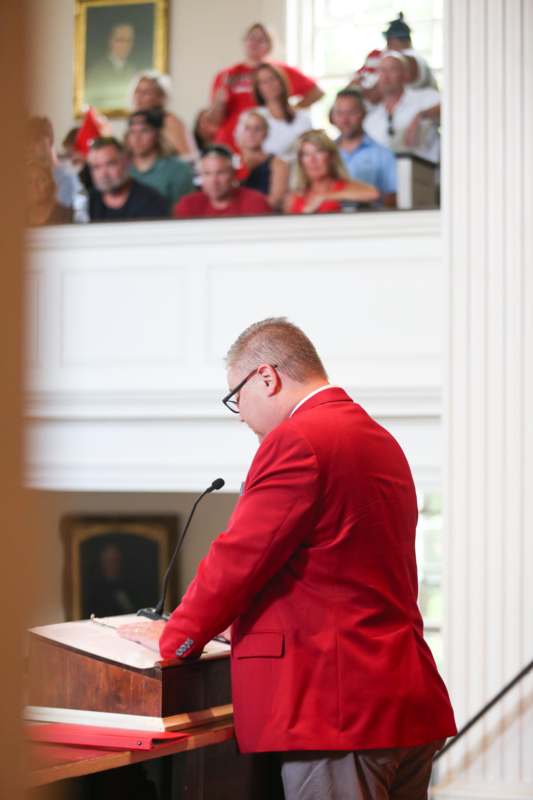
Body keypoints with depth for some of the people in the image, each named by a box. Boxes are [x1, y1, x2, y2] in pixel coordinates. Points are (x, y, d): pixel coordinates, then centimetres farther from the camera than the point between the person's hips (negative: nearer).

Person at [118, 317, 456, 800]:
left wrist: (176, 636, 3)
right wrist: (251, 621, 28)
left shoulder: (298, 441, -12)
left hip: (339, 708, -9)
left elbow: (239, 557, -11)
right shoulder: (380, 441, 17)